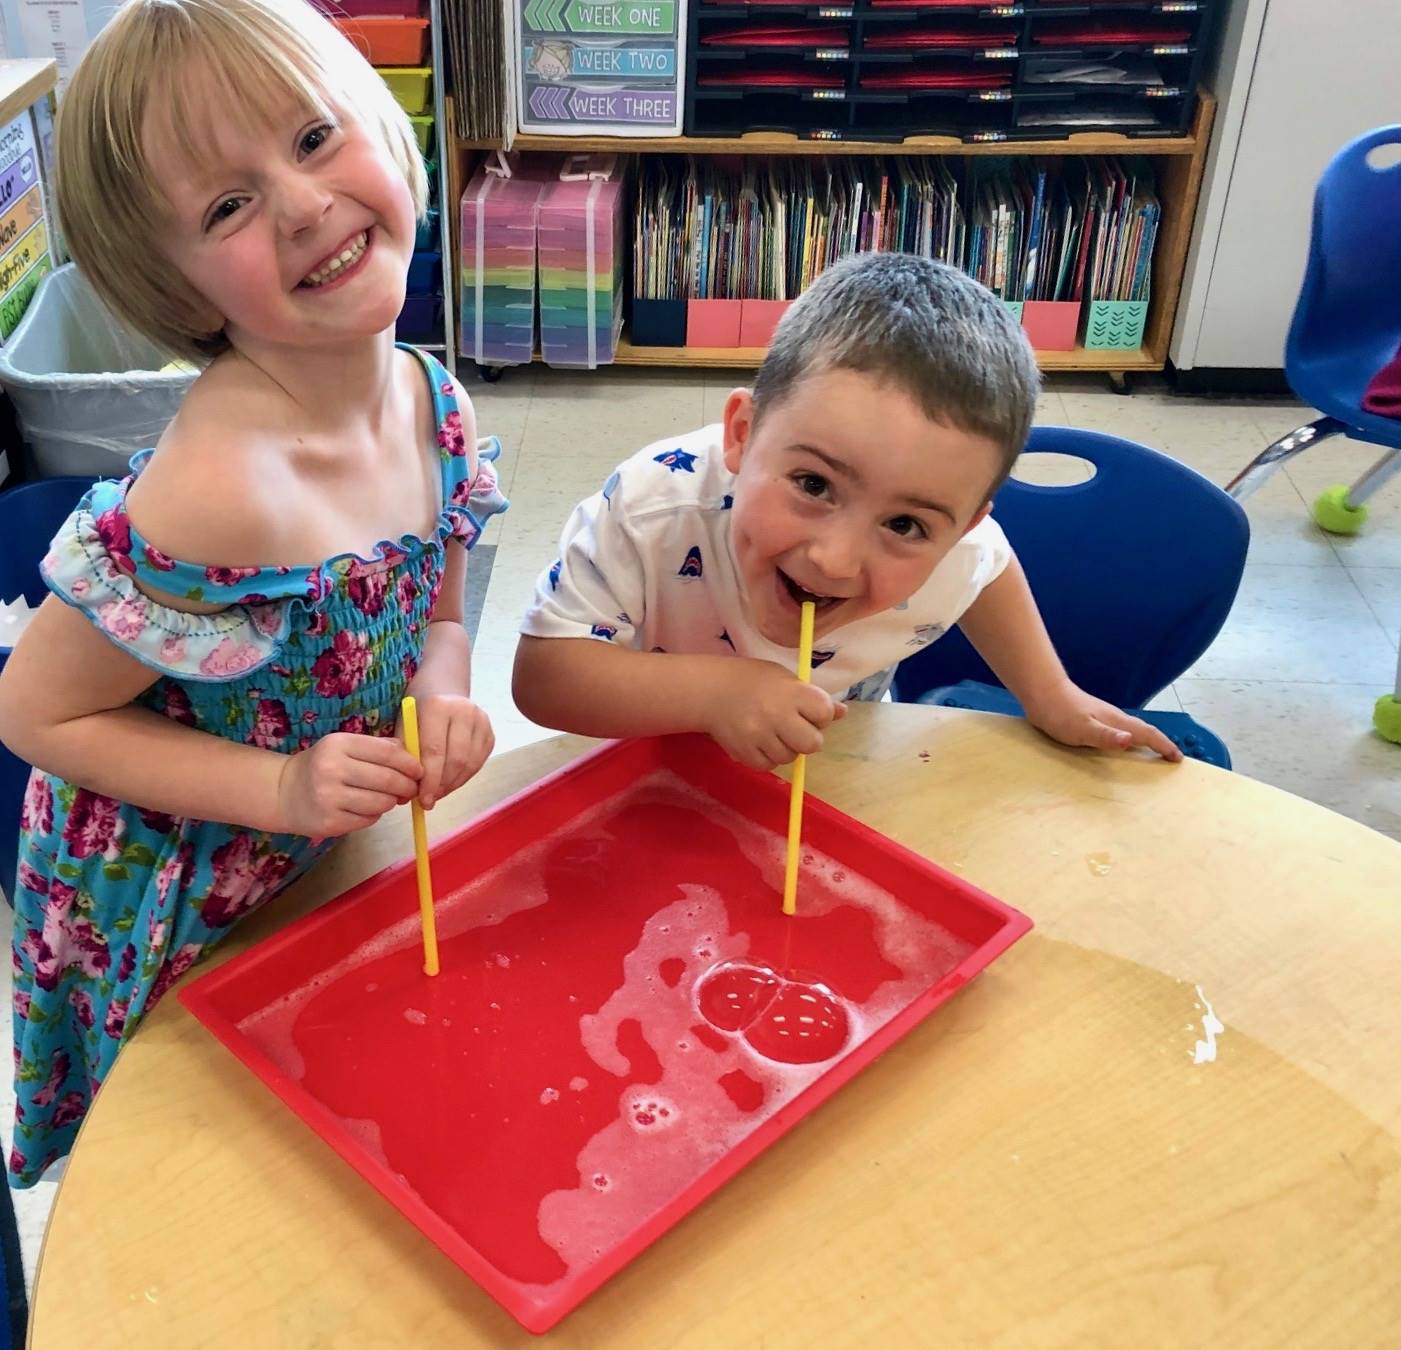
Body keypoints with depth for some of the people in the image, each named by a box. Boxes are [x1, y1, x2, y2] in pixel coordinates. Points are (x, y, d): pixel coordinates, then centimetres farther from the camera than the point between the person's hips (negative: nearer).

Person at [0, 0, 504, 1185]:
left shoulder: (434, 407, -14)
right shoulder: (211, 499, -36)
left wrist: (444, 703, -20)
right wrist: (282, 789, -30)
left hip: (333, 866, 6)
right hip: (174, 928, -5)